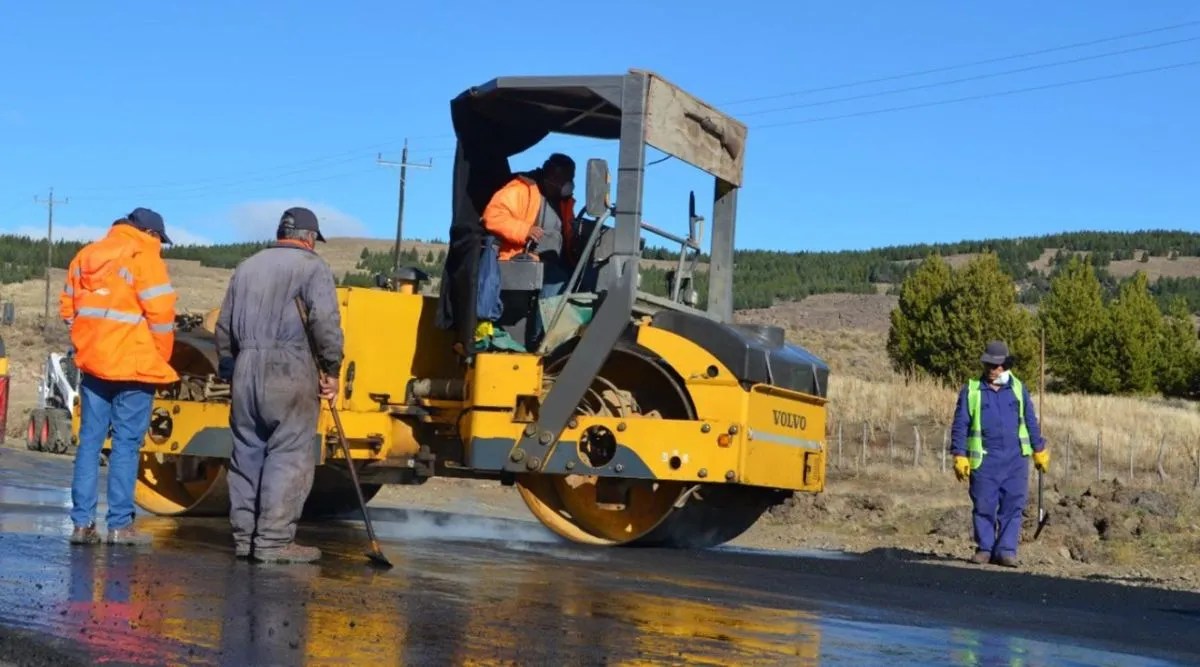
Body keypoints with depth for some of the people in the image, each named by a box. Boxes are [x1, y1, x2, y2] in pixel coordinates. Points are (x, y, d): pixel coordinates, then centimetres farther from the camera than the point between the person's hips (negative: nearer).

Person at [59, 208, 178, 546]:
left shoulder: (86, 255, 13)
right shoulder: (143, 257, -9)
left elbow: (67, 307, 16)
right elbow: (161, 314, -15)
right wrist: (161, 359, -1)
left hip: (92, 363, 6)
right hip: (133, 365, -6)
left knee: (90, 440, 9)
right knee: (126, 443, 0)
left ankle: (82, 522, 7)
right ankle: (119, 524, 1)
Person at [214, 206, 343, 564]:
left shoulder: (248, 266, 20)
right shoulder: (311, 266, 1)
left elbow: (224, 326, 22)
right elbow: (325, 322, -13)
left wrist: (229, 369, 29)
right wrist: (332, 369, -6)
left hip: (246, 369, 6)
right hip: (290, 372, -6)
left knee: (247, 454, 10)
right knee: (289, 457, -5)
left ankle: (244, 537, 13)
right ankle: (274, 540, -8)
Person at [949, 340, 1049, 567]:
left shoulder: (1018, 389, 11)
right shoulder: (971, 391, 3)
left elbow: (1031, 422, 17)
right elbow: (960, 426, 2)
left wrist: (1039, 451, 16)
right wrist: (959, 456, -4)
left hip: (1015, 459, 2)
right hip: (985, 460, -2)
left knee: (1013, 506, -2)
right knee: (984, 506, 1)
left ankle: (1006, 549, 3)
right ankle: (984, 548, 12)